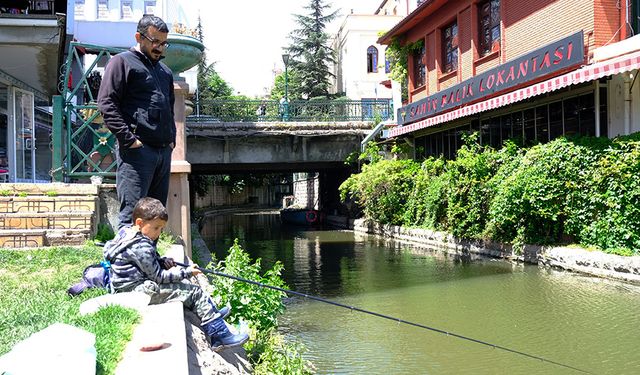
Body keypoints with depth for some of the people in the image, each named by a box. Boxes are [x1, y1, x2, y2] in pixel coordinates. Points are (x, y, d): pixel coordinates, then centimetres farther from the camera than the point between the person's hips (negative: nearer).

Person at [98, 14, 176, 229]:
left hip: (163, 151, 8)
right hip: (137, 150, -7)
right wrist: (128, 139, -16)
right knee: (132, 215, -11)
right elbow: (106, 103, -8)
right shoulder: (122, 62, 2)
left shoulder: (165, 72, 25)